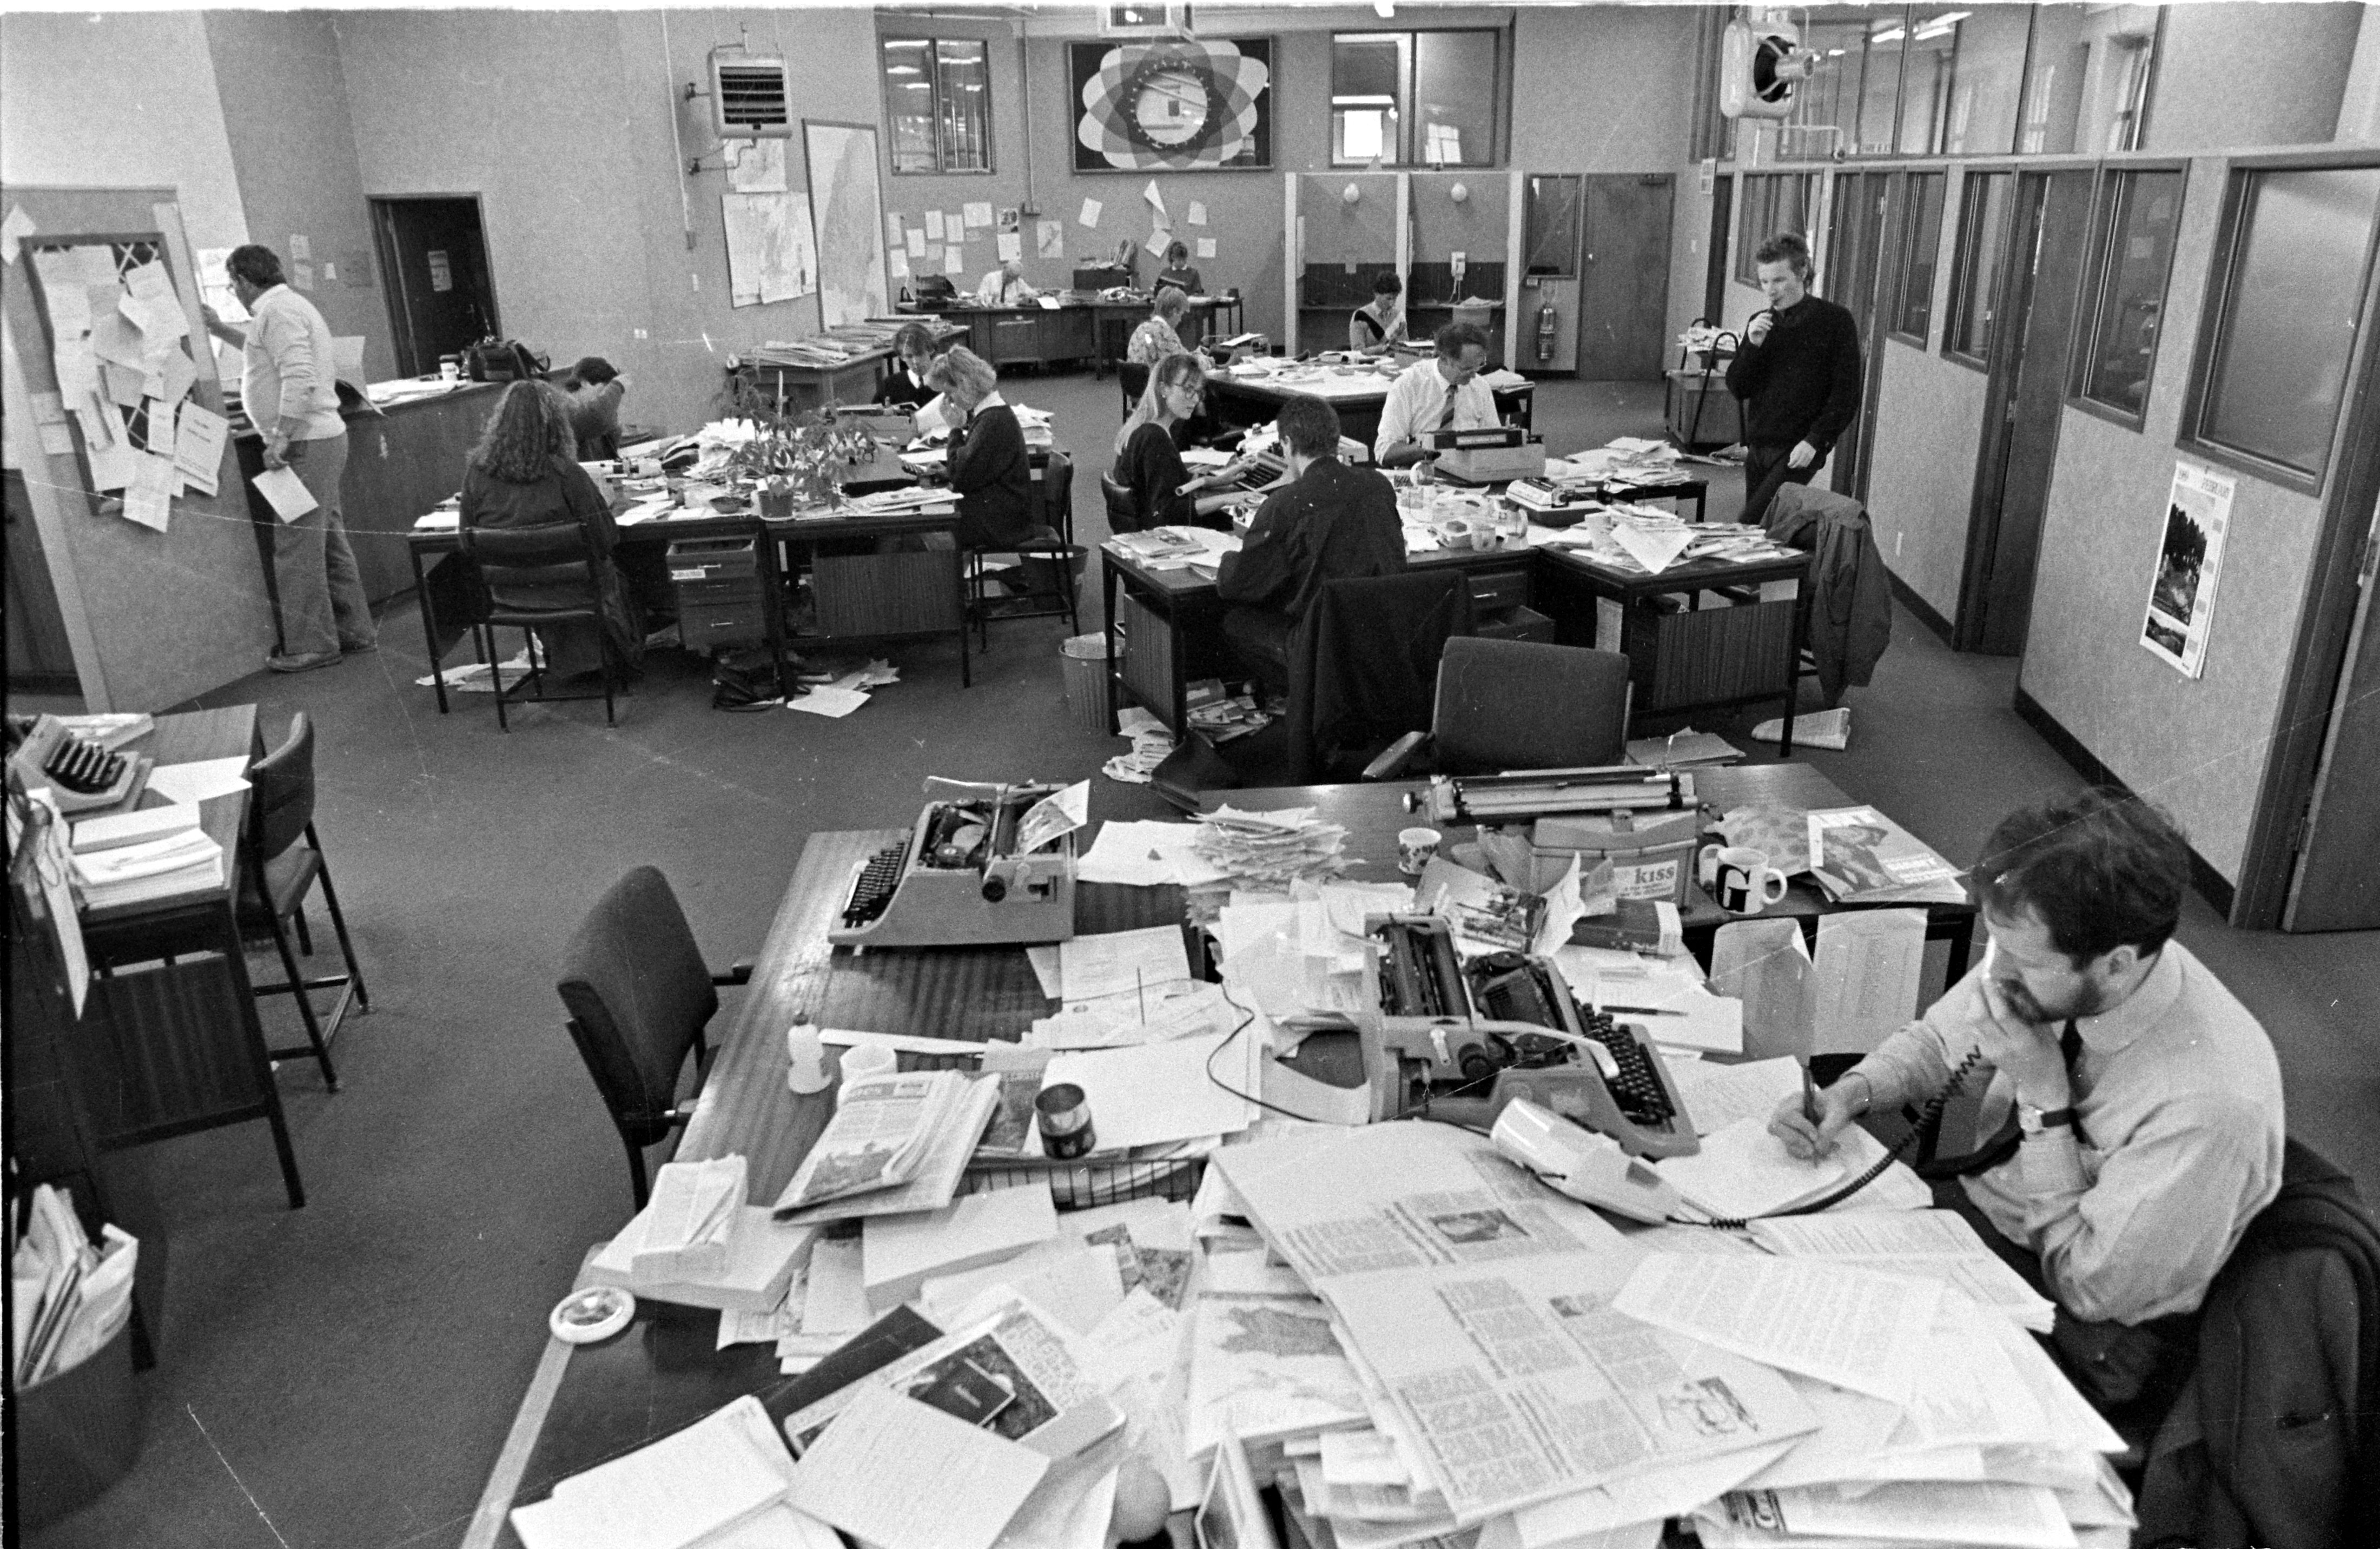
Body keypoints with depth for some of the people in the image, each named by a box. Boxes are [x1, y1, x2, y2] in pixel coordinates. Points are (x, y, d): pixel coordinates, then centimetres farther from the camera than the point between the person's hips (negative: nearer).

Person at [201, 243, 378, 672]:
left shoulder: (278, 311, -13)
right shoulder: (289, 306, 20)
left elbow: (300, 378, -24)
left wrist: (280, 438, -24)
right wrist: (222, 331, 42)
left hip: (306, 443, -10)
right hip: (322, 438, 10)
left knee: (296, 545, -7)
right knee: (327, 540, 14)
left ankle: (312, 646, -3)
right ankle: (356, 631, 19)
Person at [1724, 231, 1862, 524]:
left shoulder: (1835, 321, -4)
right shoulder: (1760, 322, 12)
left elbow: (1846, 395, -6)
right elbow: (1737, 388, 9)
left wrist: (1815, 441, -17)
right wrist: (1753, 345, -7)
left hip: (1798, 451, -6)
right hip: (1757, 448, 6)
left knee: (1751, 525, -18)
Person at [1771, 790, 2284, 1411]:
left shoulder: (2213, 1102, -32)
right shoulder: (2043, 964, -16)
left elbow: (2089, 1286, -21)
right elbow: (1935, 1042, 4)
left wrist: (2043, 1096, -28)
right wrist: (1850, 1093, -16)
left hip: (2090, 1343, -5)